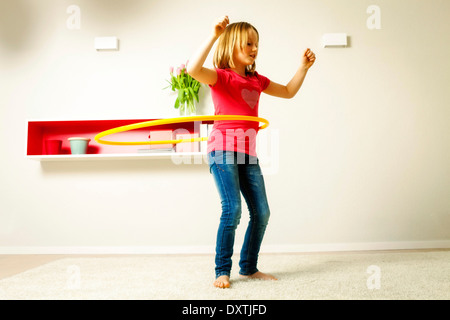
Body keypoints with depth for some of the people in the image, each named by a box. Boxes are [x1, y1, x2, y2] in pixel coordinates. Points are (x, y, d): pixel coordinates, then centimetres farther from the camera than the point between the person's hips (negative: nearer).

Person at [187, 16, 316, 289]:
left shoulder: (257, 80, 17)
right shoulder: (221, 76, -3)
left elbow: (288, 92, 30)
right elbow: (194, 70, -24)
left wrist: (304, 67, 22)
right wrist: (214, 36, -26)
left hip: (248, 153, 7)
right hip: (223, 149, -7)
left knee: (261, 213, 3)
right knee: (232, 209, -17)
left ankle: (249, 267, 19)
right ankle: (222, 271, -2)